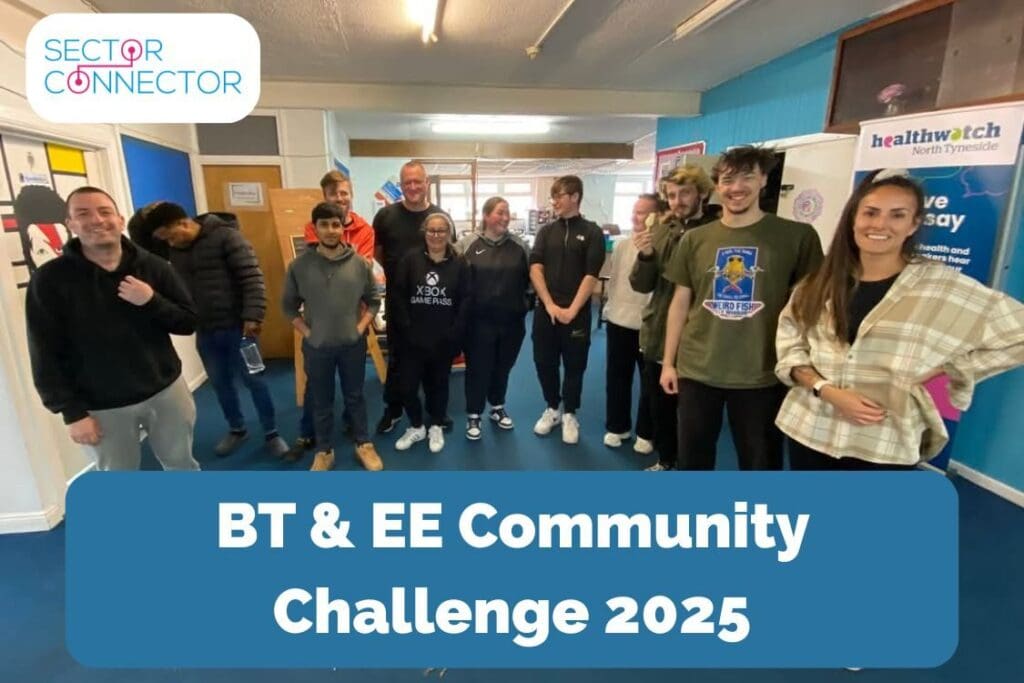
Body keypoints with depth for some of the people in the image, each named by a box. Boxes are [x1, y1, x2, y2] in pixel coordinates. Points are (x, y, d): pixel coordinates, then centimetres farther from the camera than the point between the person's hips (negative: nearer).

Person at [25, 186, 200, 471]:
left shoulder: (153, 266, -1)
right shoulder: (50, 279, -7)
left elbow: (189, 323, -1)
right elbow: (47, 356, -6)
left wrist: (152, 301, -19)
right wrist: (72, 412, -9)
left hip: (166, 391, 2)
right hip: (103, 407, -1)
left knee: (182, 464, 17)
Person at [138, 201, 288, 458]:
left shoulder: (226, 236, -13)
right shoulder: (174, 250, 9)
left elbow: (252, 278, -19)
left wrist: (253, 316, -24)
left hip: (236, 326, -7)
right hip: (204, 331, 7)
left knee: (253, 380, 3)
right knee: (220, 383, 17)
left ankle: (271, 433, 18)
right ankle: (236, 429, 37)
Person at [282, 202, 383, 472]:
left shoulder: (359, 263, -7)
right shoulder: (300, 265, -7)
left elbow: (373, 300, 3)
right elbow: (289, 305, 3)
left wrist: (360, 328, -5)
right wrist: (306, 332, -5)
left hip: (353, 344, 0)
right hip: (316, 347, 0)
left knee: (355, 397, 15)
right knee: (321, 401, 14)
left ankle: (364, 444, 32)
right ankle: (324, 451, 31)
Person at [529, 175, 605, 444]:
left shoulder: (591, 232, 0)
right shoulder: (546, 231, 8)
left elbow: (591, 275, -7)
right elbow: (535, 269, -2)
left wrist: (572, 310, -14)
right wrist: (550, 305, -13)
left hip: (577, 312, -3)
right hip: (546, 310, 3)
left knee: (574, 366, 6)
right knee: (544, 362, 8)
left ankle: (570, 415, 25)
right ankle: (552, 408, 29)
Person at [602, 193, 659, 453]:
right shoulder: (621, 245, 5)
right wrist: (610, 306, 10)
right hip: (618, 321, 5)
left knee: (650, 382, 11)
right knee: (616, 378, 14)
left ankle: (645, 433, 28)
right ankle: (617, 426, 32)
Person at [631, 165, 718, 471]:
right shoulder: (660, 229, 4)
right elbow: (642, 285, 0)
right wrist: (645, 256, -17)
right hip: (657, 335, 5)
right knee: (659, 406, 18)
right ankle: (665, 461, 40)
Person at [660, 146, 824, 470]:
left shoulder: (798, 236, -4)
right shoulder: (695, 239, 3)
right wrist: (668, 362, 7)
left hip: (761, 376, -2)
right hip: (696, 370, 2)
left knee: (760, 464, 14)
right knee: (691, 461, 16)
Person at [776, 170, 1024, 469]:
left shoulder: (940, 284, -6)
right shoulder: (819, 284, 1)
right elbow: (789, 345, -1)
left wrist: (943, 371, -7)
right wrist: (827, 391, -15)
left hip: (882, 445, -2)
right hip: (809, 429, 2)